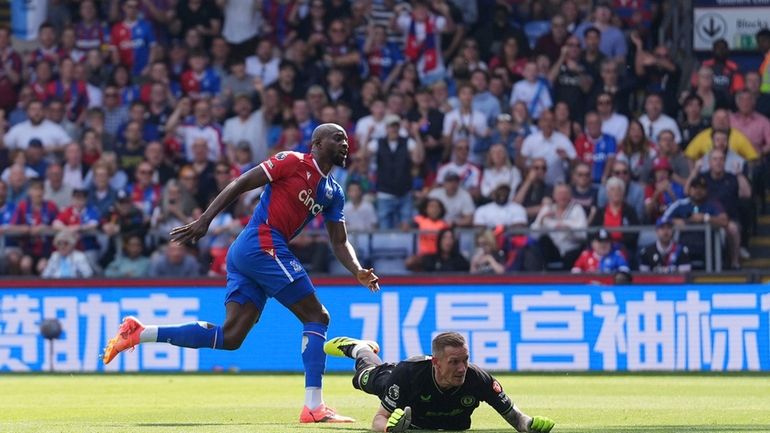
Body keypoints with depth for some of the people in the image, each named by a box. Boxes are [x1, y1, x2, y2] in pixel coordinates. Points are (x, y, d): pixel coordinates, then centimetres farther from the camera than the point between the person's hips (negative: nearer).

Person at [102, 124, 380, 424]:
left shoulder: (333, 193, 20)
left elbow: (340, 241, 20)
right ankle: (314, 407, -12)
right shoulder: (293, 162, -4)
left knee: (230, 337, 1)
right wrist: (204, 221, -14)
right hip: (263, 245, -9)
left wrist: (358, 272, 1)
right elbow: (240, 184, -7)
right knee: (316, 317, -8)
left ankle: (138, 333, 4)